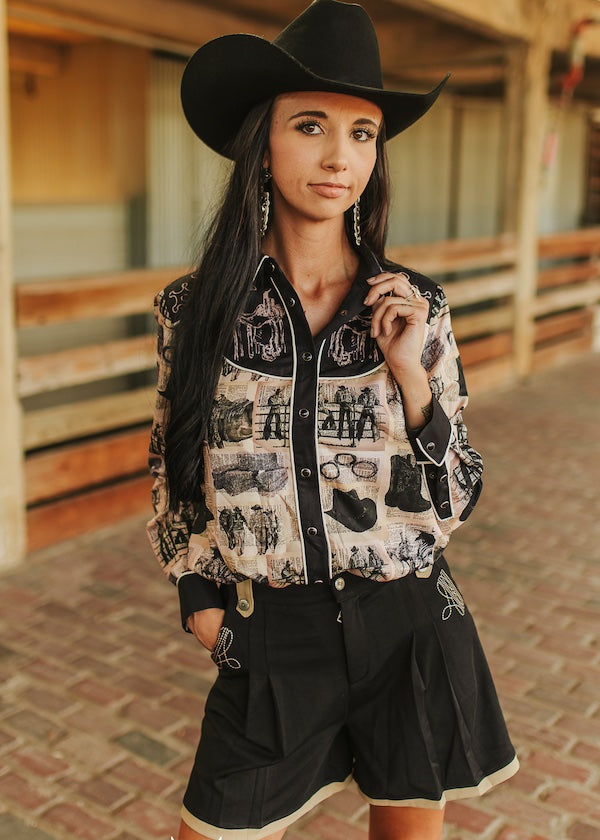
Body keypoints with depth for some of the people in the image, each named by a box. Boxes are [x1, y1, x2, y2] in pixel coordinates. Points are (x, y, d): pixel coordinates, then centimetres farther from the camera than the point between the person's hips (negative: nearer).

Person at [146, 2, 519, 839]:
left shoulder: (418, 306, -5)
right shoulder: (195, 310, -6)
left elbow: (455, 500, -3)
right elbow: (172, 473, 8)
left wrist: (410, 370, -15)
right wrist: (199, 595, 4)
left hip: (411, 630, 1)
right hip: (271, 639, 0)